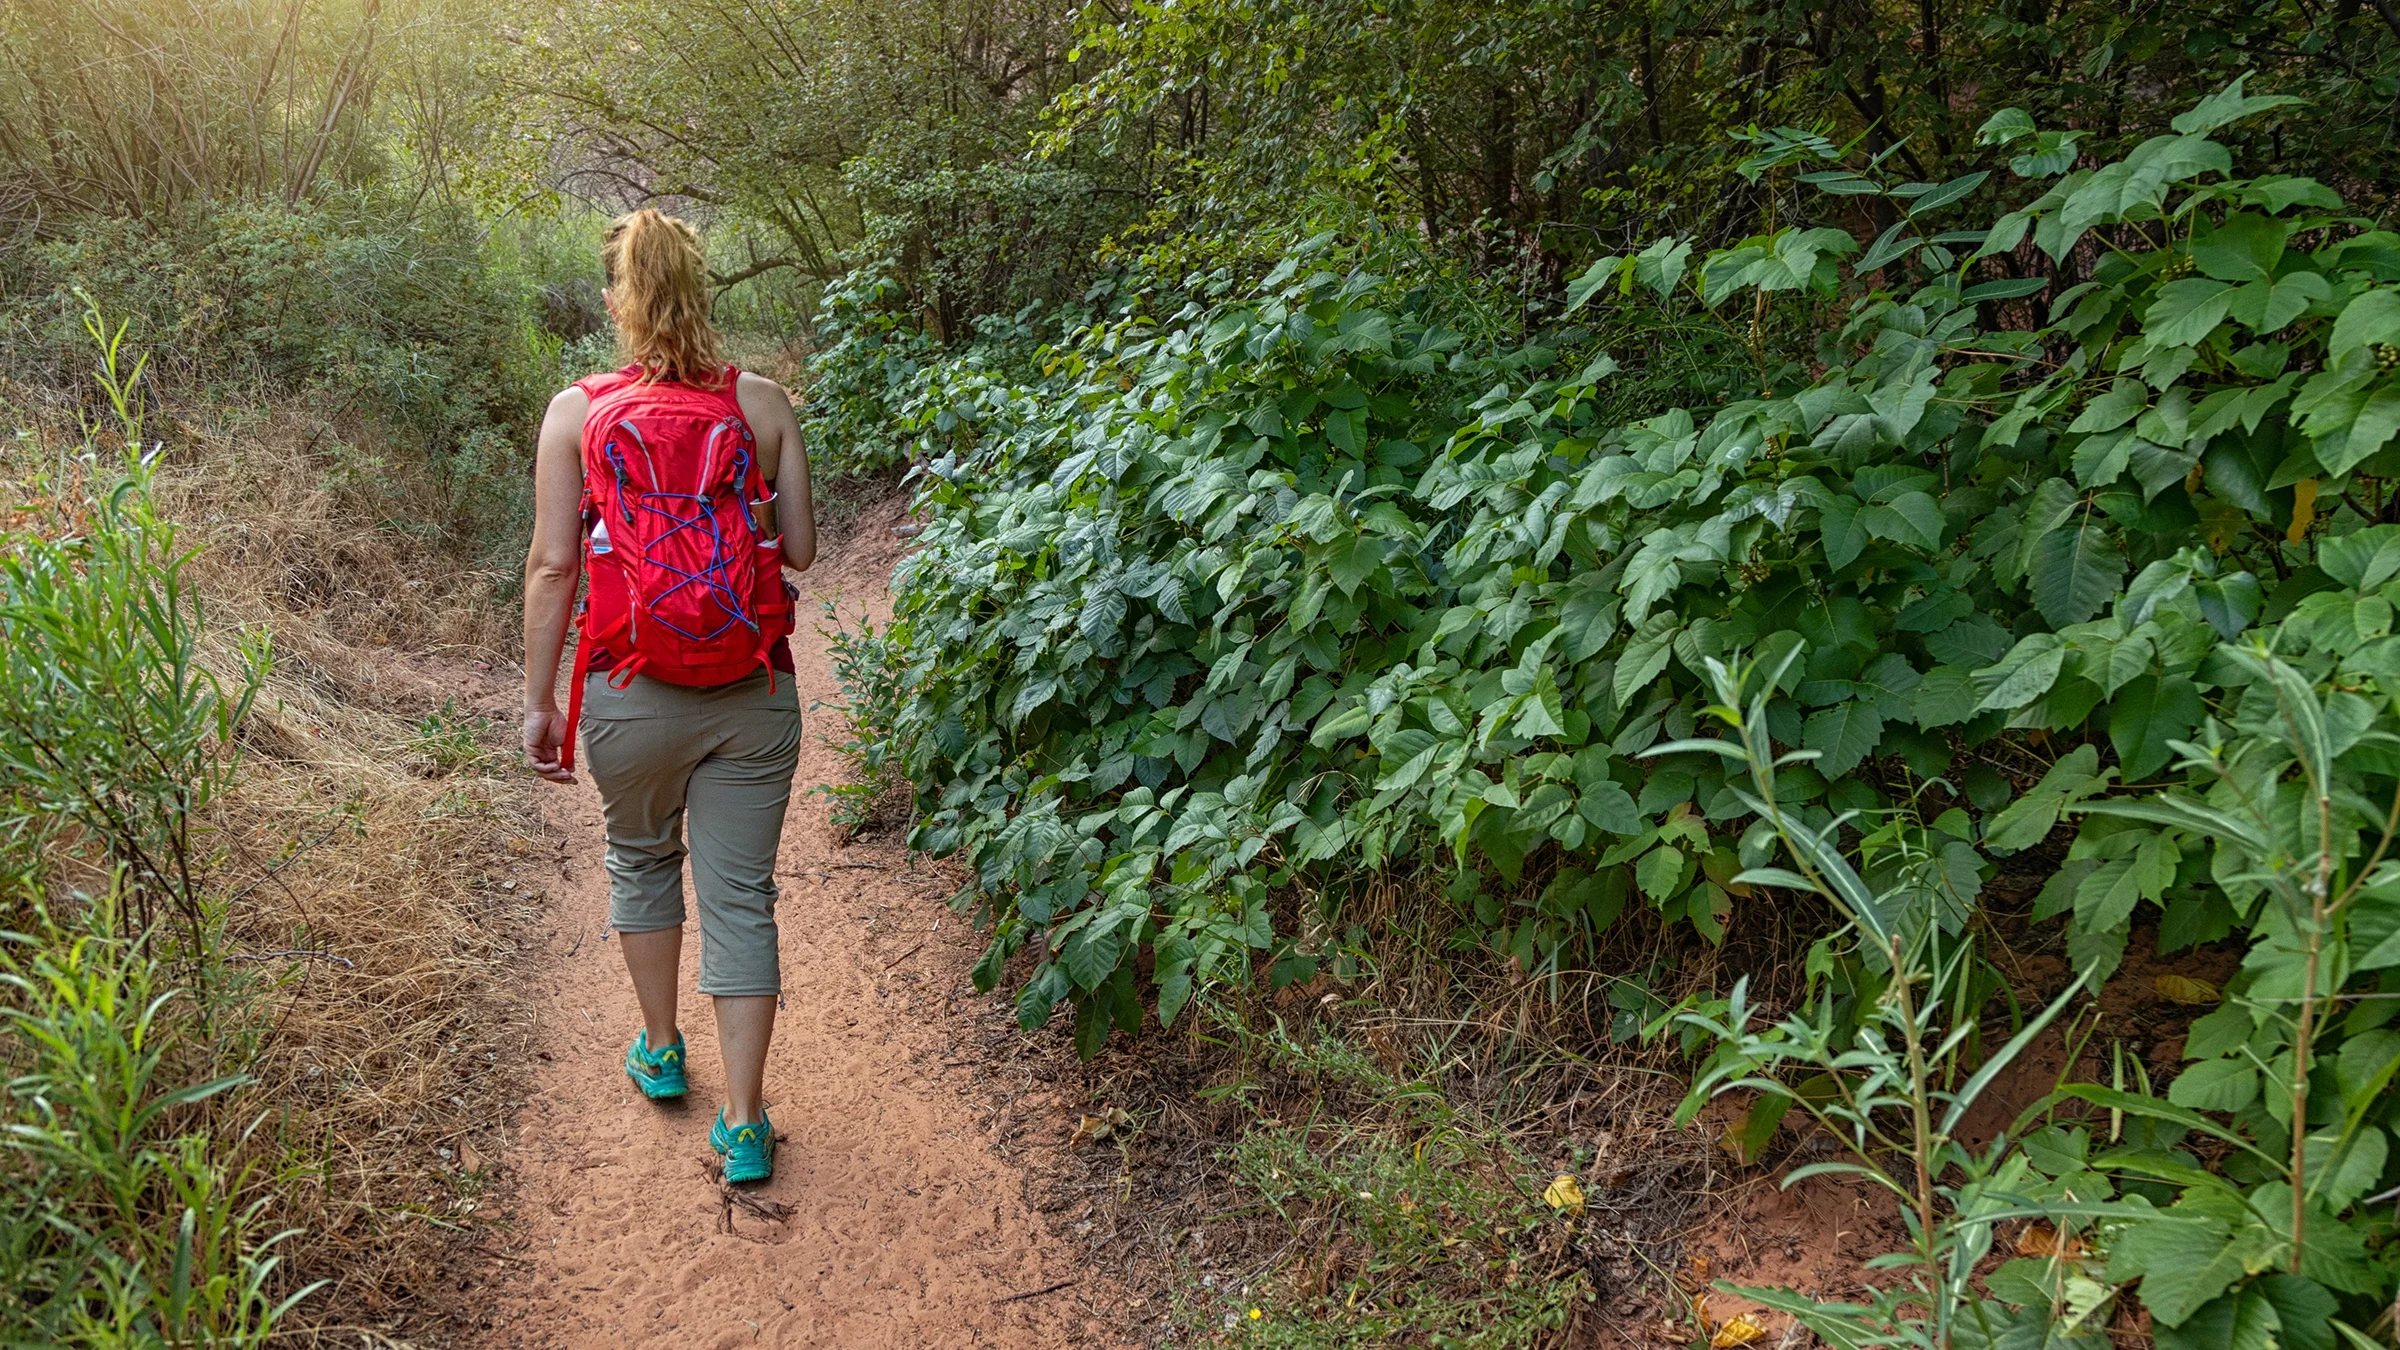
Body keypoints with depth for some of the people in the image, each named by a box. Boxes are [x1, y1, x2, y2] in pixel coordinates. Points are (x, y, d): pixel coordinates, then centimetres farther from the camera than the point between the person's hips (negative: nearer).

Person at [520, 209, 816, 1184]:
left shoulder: (577, 412, -4)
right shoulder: (763, 405, -2)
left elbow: (551, 567, -6)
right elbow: (800, 551, 0)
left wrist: (538, 702, 0)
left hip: (633, 693, 0)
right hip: (754, 695, 0)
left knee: (642, 860, 26)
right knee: (741, 899, 9)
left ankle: (659, 1050, 41)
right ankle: (743, 1122, 11)